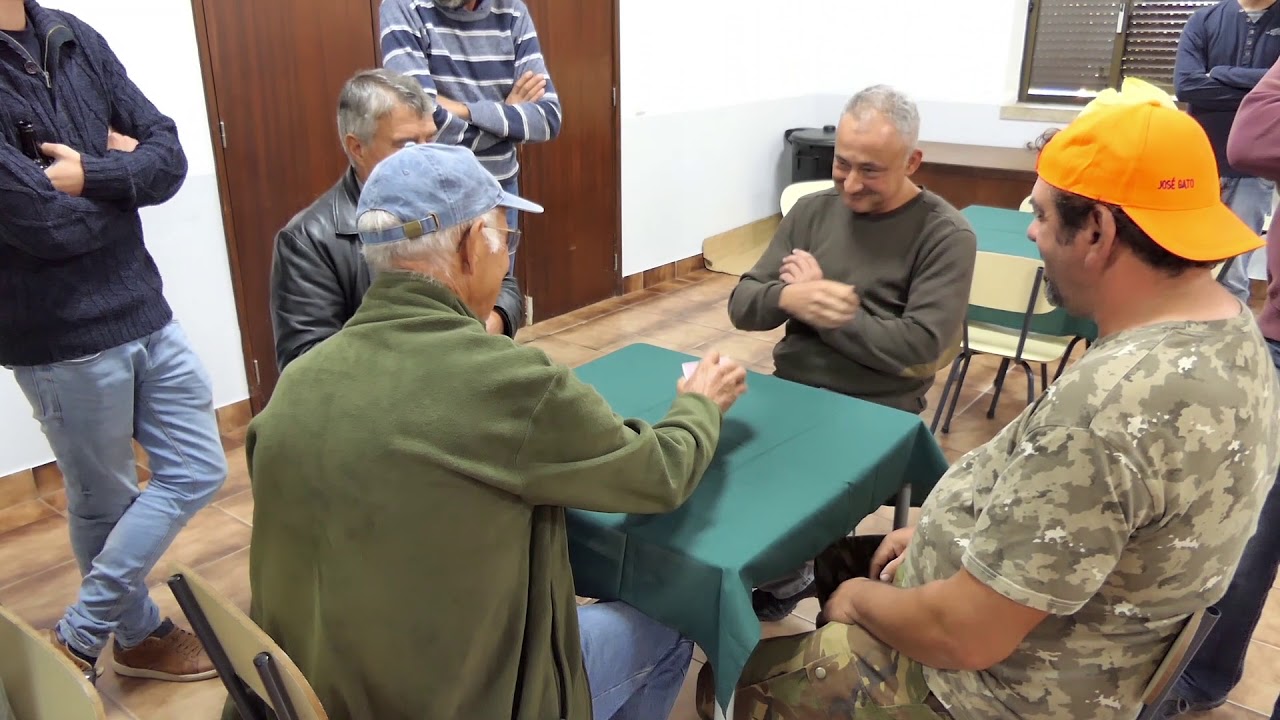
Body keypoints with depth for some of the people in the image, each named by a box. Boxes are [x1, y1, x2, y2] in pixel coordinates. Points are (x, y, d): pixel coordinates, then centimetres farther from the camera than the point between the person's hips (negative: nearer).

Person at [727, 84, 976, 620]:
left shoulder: (945, 235, -6)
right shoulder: (812, 210, 8)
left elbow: (919, 350, -17)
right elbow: (742, 306, 4)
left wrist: (821, 304, -12)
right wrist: (789, 298, -19)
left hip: (874, 413, -5)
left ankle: (783, 578, 7)